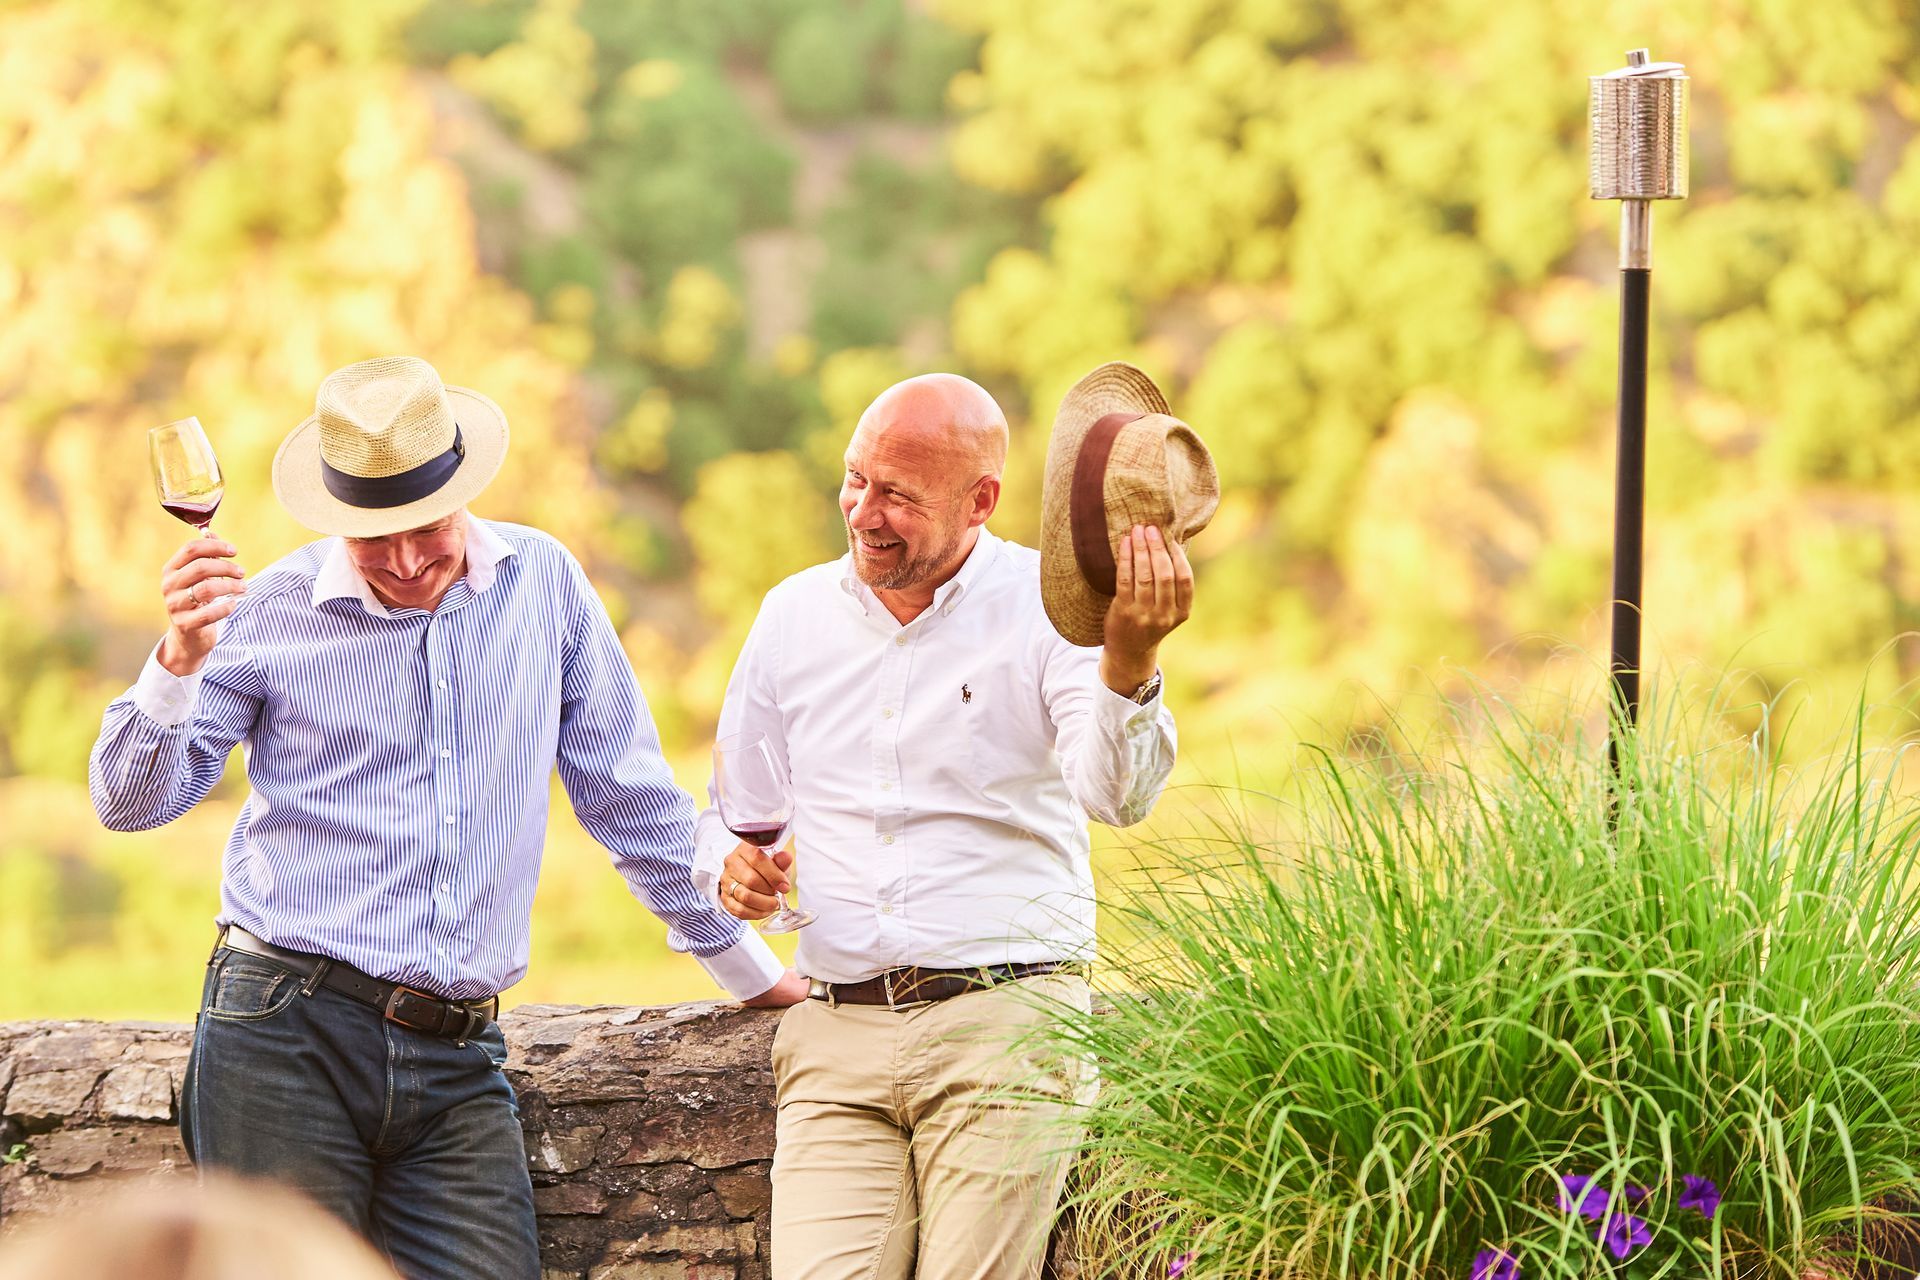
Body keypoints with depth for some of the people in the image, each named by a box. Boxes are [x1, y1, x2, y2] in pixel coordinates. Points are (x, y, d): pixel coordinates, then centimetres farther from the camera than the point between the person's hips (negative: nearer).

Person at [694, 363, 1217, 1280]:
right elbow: (729, 812, 23)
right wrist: (735, 868, -1)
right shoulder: (795, 614, 12)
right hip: (839, 1033, 3)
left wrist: (1128, 663, -39)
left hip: (1009, 1014, -3)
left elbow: (1115, 793, -19)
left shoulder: (1045, 605, -1)